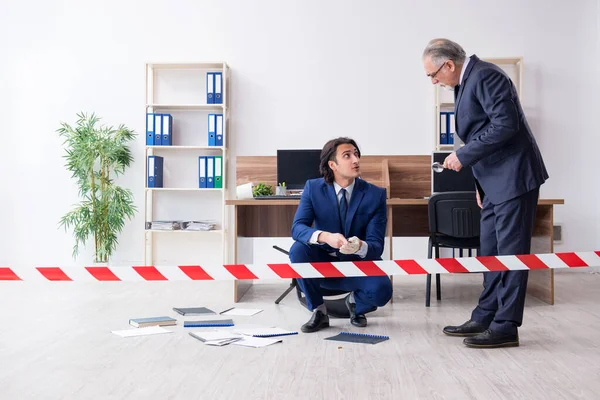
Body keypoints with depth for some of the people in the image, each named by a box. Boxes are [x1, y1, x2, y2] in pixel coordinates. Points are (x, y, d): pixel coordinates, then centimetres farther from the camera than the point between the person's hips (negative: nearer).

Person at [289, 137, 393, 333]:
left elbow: (376, 246, -14)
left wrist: (360, 247, -39)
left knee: (382, 289, -31)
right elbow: (297, 228, -19)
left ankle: (356, 303, 9)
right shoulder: (313, 188, -8)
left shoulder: (375, 194, -11)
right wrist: (326, 237, -40)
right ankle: (318, 311, -9)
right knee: (298, 249, -30)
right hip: (322, 265, 1)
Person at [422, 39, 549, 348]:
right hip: (495, 181, 10)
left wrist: (463, 156, -18)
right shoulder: (466, 83, 15)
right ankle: (485, 317, 20)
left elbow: (505, 125, -24)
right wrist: (479, 183, 18)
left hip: (513, 177, -10)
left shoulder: (485, 76, -15)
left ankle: (506, 326, 1)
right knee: (490, 252, 12)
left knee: (510, 252, -5)